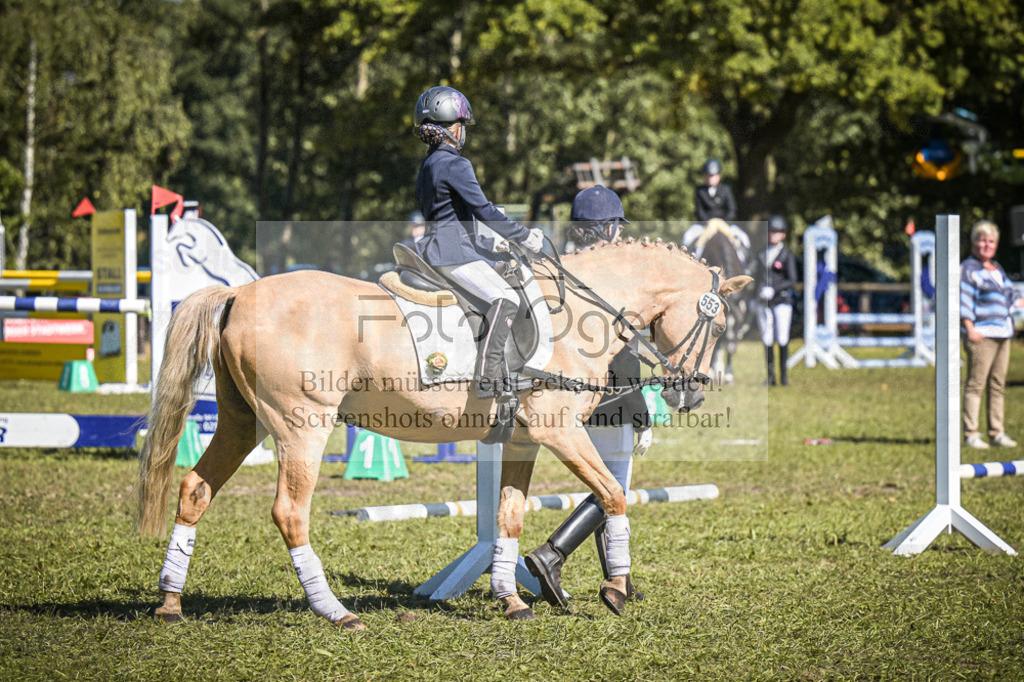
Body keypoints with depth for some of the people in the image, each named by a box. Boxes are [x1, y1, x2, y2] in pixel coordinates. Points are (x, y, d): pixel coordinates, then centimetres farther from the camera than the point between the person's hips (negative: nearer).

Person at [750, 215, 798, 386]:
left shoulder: (787, 256, -2)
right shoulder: (761, 254, 11)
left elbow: (792, 281, -10)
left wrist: (773, 289, -21)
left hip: (782, 301, -4)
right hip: (764, 303, 4)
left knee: (782, 339, -5)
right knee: (767, 340, 3)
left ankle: (784, 375, 4)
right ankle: (770, 376, 9)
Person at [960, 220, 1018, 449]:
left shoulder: (998, 269, 20)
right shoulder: (968, 269, -4)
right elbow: (963, 301, -11)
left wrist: (1009, 329, 20)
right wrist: (970, 330, -18)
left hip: (1002, 335, 8)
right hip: (981, 335, -8)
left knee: (998, 385, 8)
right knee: (975, 384, -9)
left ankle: (997, 432, 11)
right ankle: (971, 434, -8)